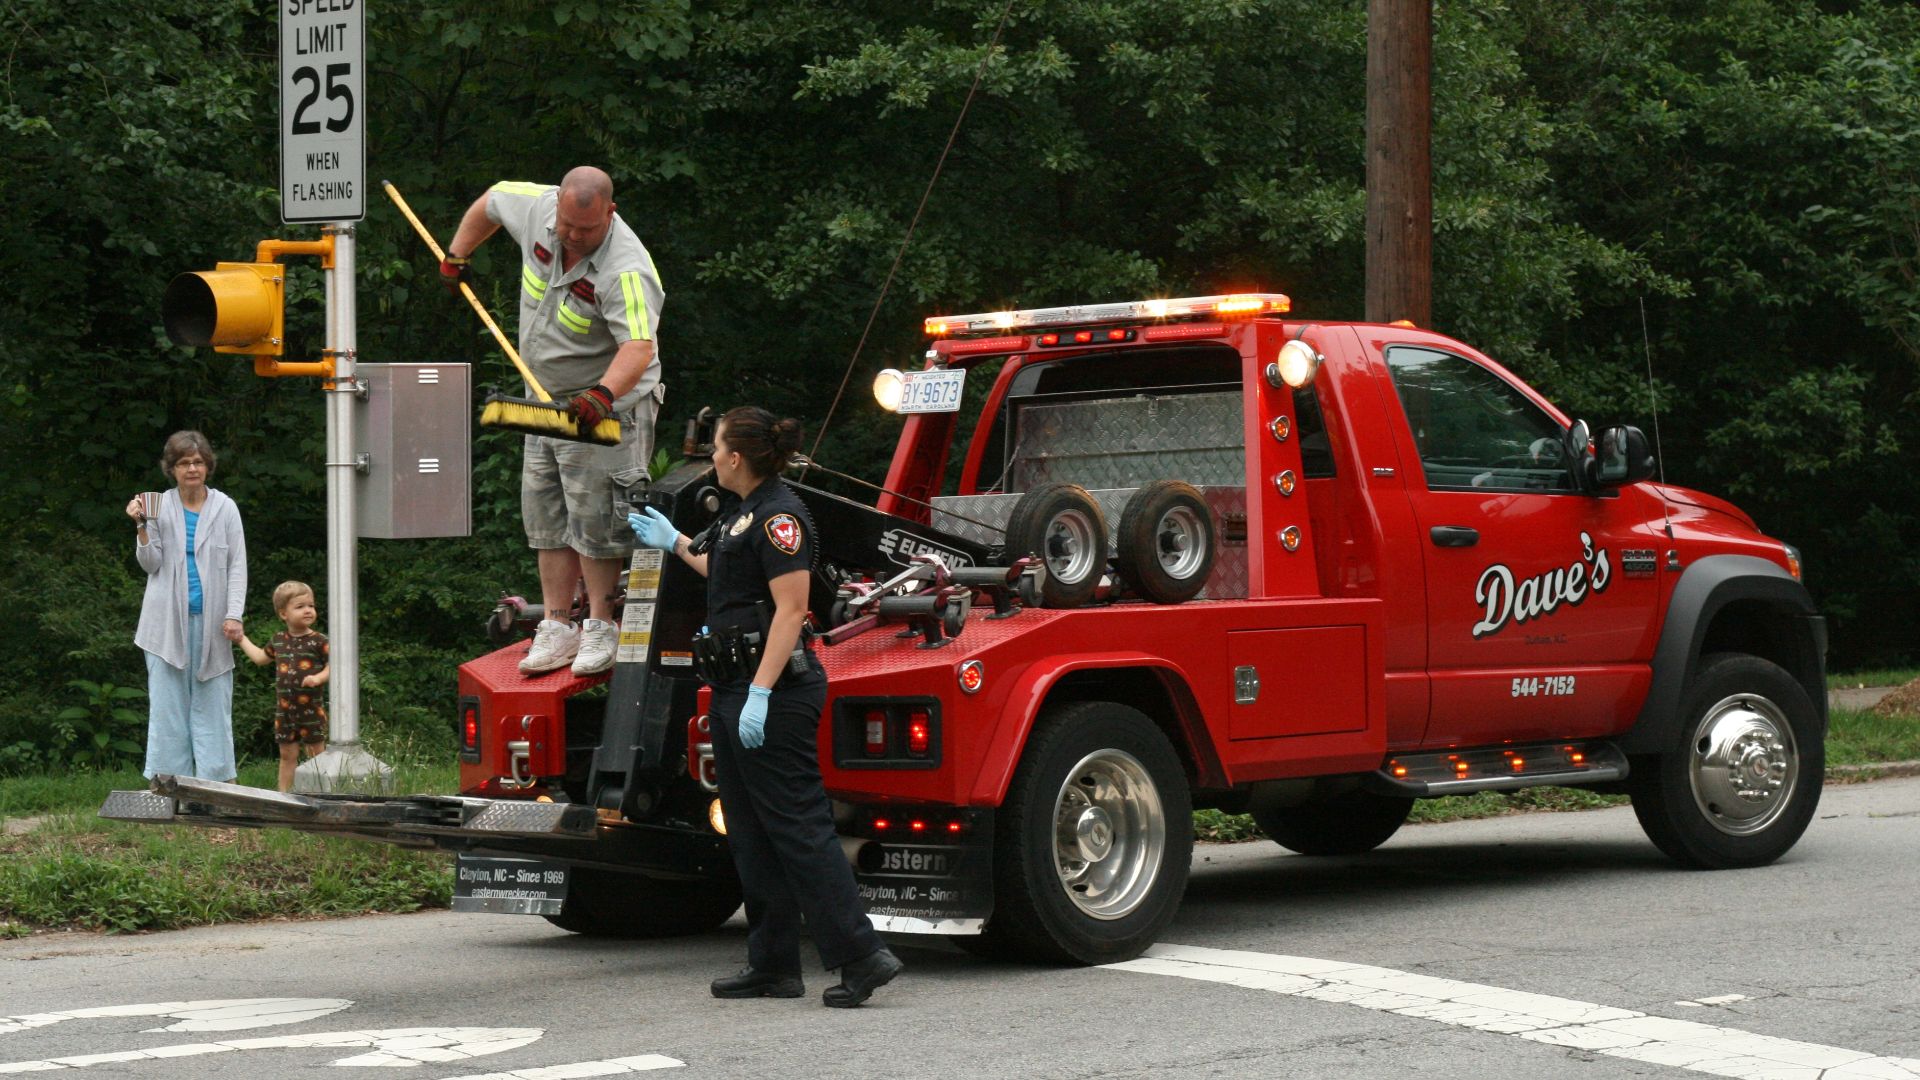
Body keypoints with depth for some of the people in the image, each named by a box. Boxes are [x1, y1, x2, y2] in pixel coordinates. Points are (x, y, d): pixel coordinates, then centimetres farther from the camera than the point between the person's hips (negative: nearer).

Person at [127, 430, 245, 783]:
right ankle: (168, 778, 5)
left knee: (211, 701, 0)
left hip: (210, 618, 0)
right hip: (169, 620, 0)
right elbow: (151, 564, 4)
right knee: (168, 702, 1)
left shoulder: (224, 508, 4)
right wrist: (141, 527, -11)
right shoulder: (160, 507, 4)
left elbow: (237, 566, 4)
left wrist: (234, 615, -5)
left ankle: (215, 777, 4)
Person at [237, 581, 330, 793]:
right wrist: (242, 639, 28)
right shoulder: (278, 640, 8)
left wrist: (318, 678, -25)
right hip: (284, 709, 4)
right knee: (287, 755, 10)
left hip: (311, 709, -4)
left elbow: (332, 666, -8)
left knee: (315, 754, 2)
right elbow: (261, 658, 24)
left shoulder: (318, 641, -7)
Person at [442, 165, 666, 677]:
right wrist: (456, 257, 18)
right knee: (545, 517, 9)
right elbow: (490, 202, 14)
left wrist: (603, 394, -58)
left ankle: (601, 628, 3)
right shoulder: (537, 208, -9)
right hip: (548, 400, 8)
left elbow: (639, 347, -42)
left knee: (594, 519, -8)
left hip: (609, 405, -8)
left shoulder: (626, 270, -29)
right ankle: (557, 627, 16)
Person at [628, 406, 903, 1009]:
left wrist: (760, 694, -26)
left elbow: (790, 609, -21)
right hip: (734, 688, 11)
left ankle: (862, 956, -12)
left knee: (797, 825, -12)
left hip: (774, 691, -11)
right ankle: (773, 966, 16)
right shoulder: (741, 512, 16)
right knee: (751, 834, 12)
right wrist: (676, 544, 41)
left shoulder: (779, 515, -14)